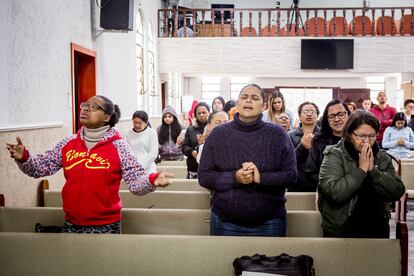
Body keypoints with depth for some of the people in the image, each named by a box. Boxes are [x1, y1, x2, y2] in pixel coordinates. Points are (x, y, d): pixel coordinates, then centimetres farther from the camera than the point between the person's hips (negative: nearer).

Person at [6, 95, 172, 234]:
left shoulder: (118, 147, -8)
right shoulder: (68, 144, 3)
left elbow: (136, 182, -11)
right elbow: (40, 168, 5)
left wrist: (152, 180, -31)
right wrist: (23, 158, -14)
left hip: (105, 226, -3)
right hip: (71, 224, 4)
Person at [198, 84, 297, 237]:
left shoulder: (277, 134, -1)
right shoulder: (218, 134, 1)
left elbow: (291, 174, -3)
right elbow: (204, 176, -1)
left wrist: (261, 178, -19)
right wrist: (234, 178, -18)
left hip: (269, 222, 0)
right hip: (225, 222, 1)